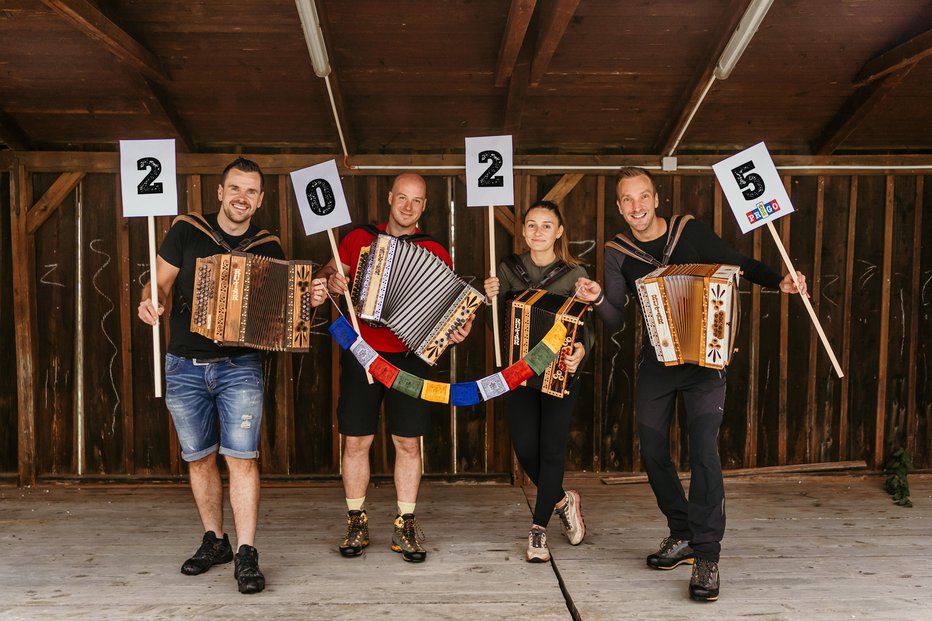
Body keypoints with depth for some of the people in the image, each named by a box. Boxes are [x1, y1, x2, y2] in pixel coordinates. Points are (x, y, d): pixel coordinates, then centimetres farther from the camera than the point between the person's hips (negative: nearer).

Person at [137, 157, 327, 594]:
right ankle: (214, 541, 29)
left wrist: (310, 300, -15)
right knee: (199, 459, 12)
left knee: (241, 458, -8)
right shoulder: (186, 231, 0)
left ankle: (246, 555, 0)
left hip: (239, 366, -1)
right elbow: (160, 282, 2)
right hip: (184, 366, 2)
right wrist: (149, 302, -20)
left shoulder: (268, 246, 3)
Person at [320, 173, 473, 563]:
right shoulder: (359, 239, 6)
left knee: (408, 443, 3)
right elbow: (326, 276, 13)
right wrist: (331, 283, -10)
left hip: (408, 357, 0)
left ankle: (406, 526, 18)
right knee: (356, 441, 4)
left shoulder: (434, 252, 4)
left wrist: (458, 330, -17)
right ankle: (356, 523, 20)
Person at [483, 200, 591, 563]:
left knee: (551, 449, -2)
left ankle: (538, 530, 12)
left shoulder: (574, 274, -6)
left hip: (560, 372, -2)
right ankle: (563, 500, 30)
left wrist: (581, 350, -30)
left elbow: (585, 327, -8)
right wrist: (490, 298, -16)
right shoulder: (509, 269, 2)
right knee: (525, 449, 1)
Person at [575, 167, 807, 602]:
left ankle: (706, 556, -7)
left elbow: (739, 264, 6)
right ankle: (682, 535, 28)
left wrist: (778, 283, -11)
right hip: (655, 363, 3)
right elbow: (616, 321, -4)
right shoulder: (618, 254, -1)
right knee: (652, 453, 8)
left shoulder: (690, 231, -5)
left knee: (703, 450, -15)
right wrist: (597, 299, -25)